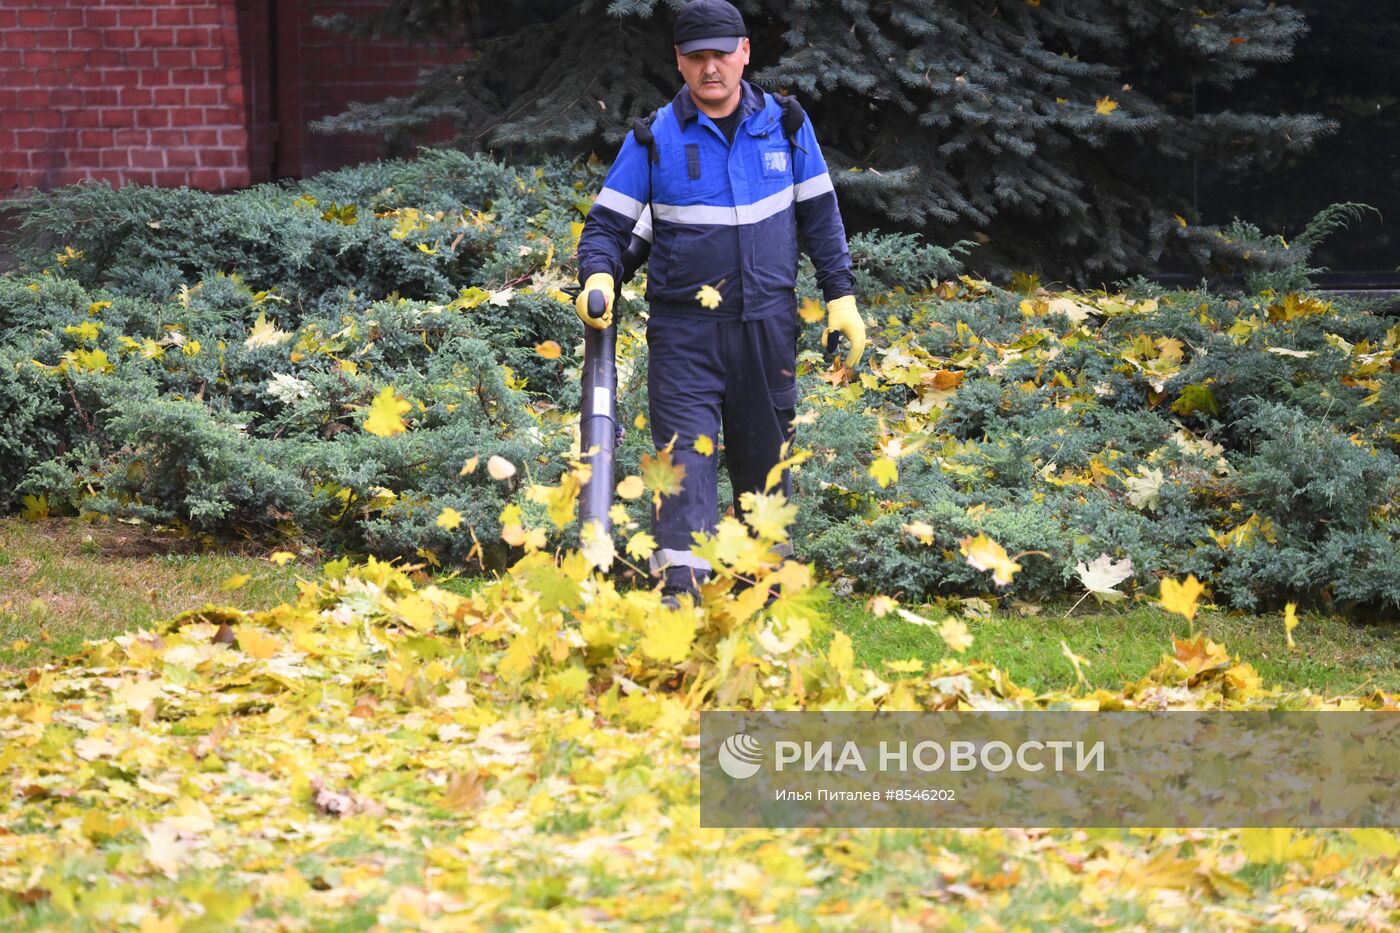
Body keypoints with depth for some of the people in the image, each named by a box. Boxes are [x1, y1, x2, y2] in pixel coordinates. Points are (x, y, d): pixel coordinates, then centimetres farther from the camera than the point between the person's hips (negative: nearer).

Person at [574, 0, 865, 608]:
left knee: (766, 458, 11)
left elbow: (819, 215, 13)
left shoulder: (785, 125, 5)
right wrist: (598, 277, -21)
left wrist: (841, 297, 9)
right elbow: (607, 222, -1)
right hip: (683, 328, -3)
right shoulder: (654, 139, -2)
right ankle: (679, 588, -23)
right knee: (685, 450, -14)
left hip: (767, 326, 3)